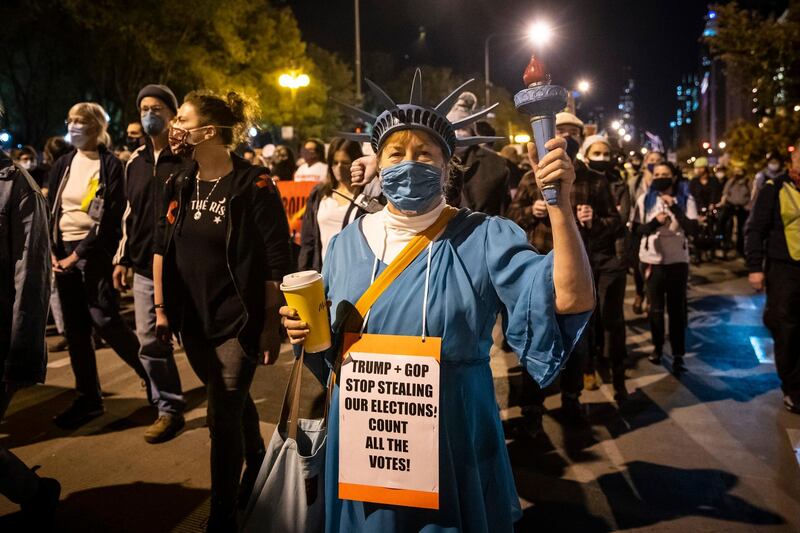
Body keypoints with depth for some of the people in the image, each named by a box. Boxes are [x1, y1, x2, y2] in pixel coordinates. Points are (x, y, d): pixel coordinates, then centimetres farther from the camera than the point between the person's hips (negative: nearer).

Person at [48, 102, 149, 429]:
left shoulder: (111, 166, -7)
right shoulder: (63, 165, 11)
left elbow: (110, 219, -13)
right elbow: (50, 212, 13)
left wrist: (79, 254, -15)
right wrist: (52, 251, 0)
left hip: (95, 252, -6)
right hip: (64, 253, 6)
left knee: (104, 321, -10)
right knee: (75, 328, 6)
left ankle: (151, 374, 13)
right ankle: (88, 398, 16)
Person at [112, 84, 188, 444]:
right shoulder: (135, 162, 12)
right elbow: (130, 213, 19)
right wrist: (123, 258, 17)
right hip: (145, 269, 6)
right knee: (150, 343, 9)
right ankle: (169, 409, 23)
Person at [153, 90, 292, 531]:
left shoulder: (254, 186, -14)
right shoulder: (179, 185, 4)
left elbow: (277, 262, -15)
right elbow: (161, 249, 11)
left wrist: (271, 324, -15)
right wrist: (161, 308, 10)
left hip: (239, 321, -6)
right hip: (194, 321, 6)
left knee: (223, 417, -1)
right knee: (233, 402, 22)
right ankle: (256, 462, 48)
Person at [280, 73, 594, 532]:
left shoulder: (484, 238, -11)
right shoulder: (348, 243, 1)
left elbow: (571, 301, -23)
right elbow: (332, 347, 10)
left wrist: (559, 204, -33)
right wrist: (307, 332, -11)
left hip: (452, 437, -3)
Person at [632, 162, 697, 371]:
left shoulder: (686, 199, -2)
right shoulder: (645, 200, 1)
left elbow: (692, 229, -13)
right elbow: (636, 229, -1)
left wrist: (674, 207, -19)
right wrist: (654, 222, -18)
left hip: (677, 260, -1)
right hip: (652, 260, 1)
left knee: (676, 308, 4)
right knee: (655, 307, 12)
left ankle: (678, 355, 10)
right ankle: (657, 347, 29)